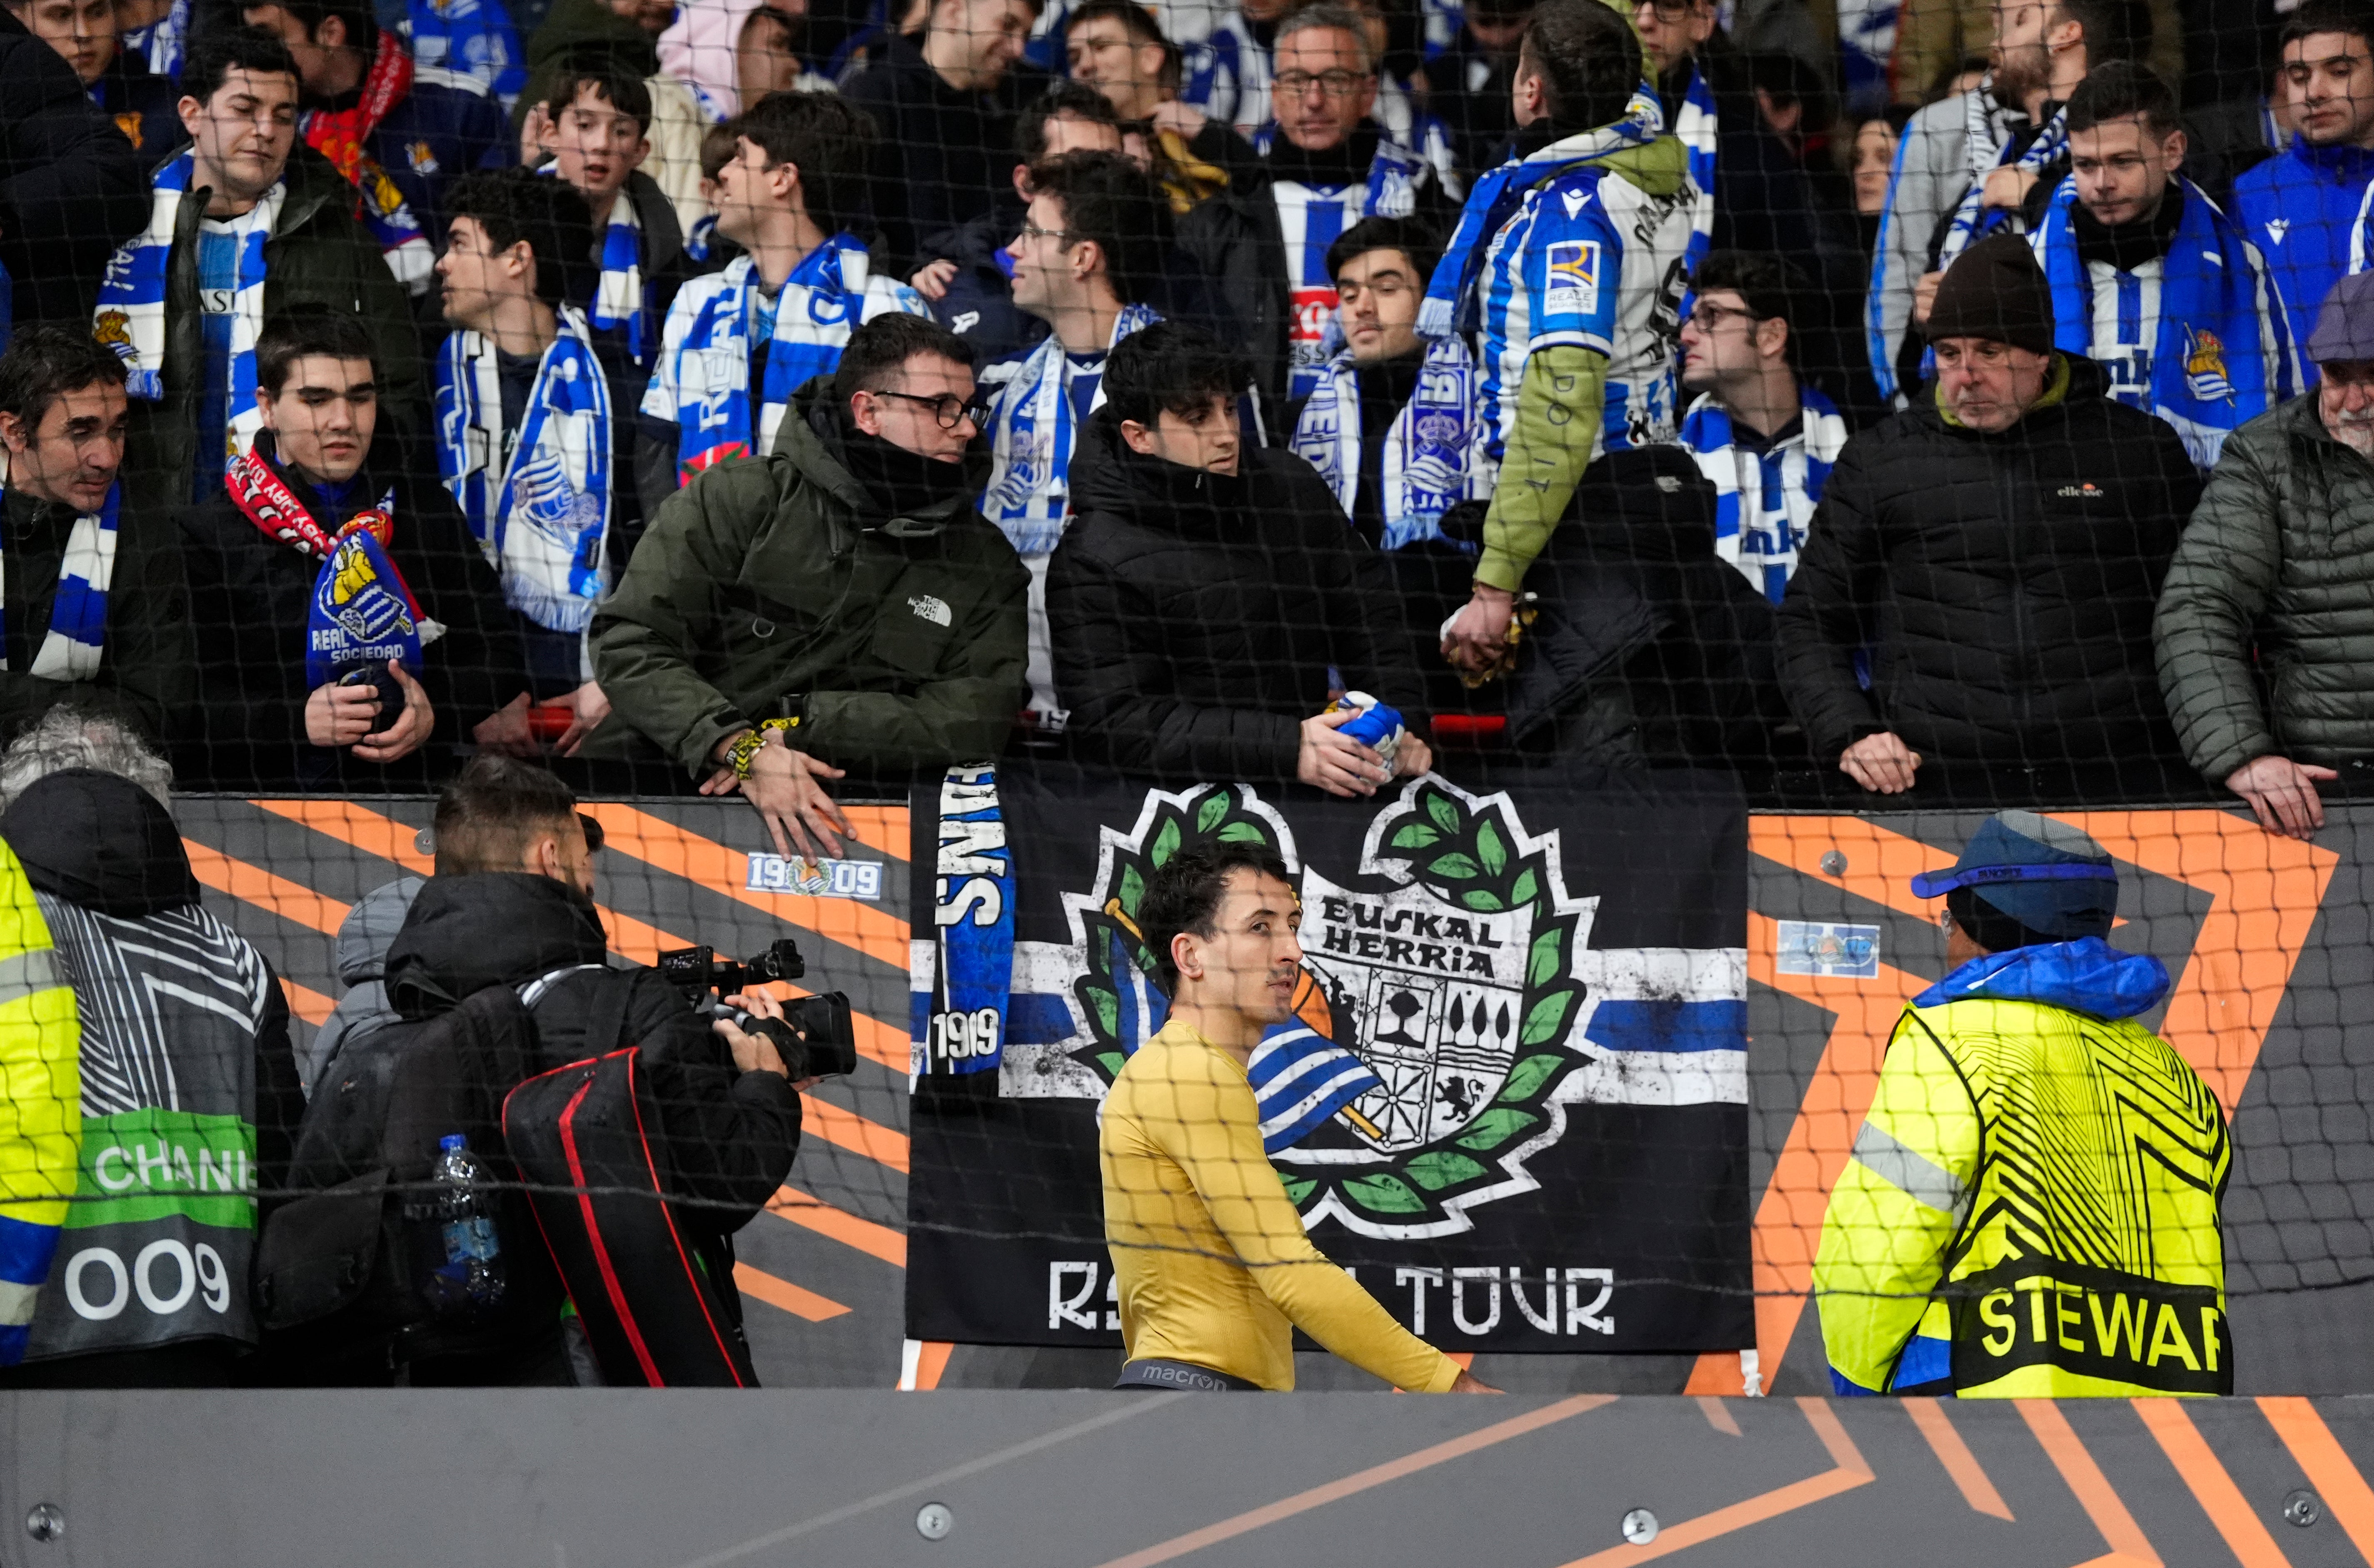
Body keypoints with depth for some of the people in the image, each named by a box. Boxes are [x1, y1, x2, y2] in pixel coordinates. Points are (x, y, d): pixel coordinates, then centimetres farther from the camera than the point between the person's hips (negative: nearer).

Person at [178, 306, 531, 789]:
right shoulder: (207, 533, 7)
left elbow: (496, 650, 16)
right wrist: (297, 721, -14)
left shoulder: (428, 510, 17)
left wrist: (437, 710, -4)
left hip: (411, 790, 2)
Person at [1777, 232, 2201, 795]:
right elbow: (1810, 622, 19)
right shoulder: (1879, 460, 17)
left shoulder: (2143, 451, 16)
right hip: (1927, 780, 0)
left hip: (2112, 778, 0)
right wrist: (1850, 734, 2)